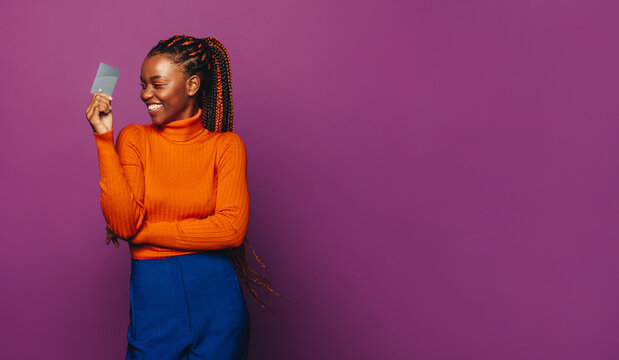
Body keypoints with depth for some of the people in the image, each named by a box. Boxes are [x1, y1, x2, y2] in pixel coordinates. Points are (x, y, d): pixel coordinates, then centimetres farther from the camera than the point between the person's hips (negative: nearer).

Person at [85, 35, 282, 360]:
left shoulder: (226, 145, -1)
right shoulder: (134, 138, 2)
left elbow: (232, 229, -13)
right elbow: (122, 224, -10)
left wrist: (141, 231, -10)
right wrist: (104, 137, -13)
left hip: (216, 298, 0)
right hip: (152, 296, 1)